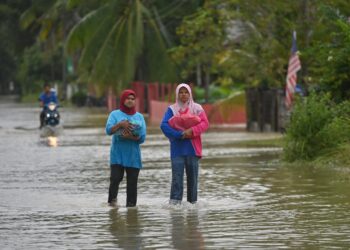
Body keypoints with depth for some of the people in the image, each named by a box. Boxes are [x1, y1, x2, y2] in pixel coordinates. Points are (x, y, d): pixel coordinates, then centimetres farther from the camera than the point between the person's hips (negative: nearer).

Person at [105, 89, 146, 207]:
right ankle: (112, 200, -2)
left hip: (133, 155, 2)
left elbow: (142, 137, 2)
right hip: (117, 154, -2)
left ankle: (131, 205, 2)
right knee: (115, 178, -17)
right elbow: (108, 130, -8)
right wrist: (120, 124, -22)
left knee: (132, 182, -1)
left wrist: (130, 137, -16)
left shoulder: (139, 117, 11)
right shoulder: (115, 114, 7)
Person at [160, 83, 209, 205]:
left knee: (192, 175, 5)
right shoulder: (172, 109, 4)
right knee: (177, 175, -9)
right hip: (177, 148, -1)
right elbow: (164, 125, -6)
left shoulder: (197, 108, 7)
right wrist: (179, 134, -17)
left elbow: (205, 123, -2)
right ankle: (174, 201, -13)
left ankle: (192, 201, 12)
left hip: (193, 148, 1)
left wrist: (192, 131, -18)